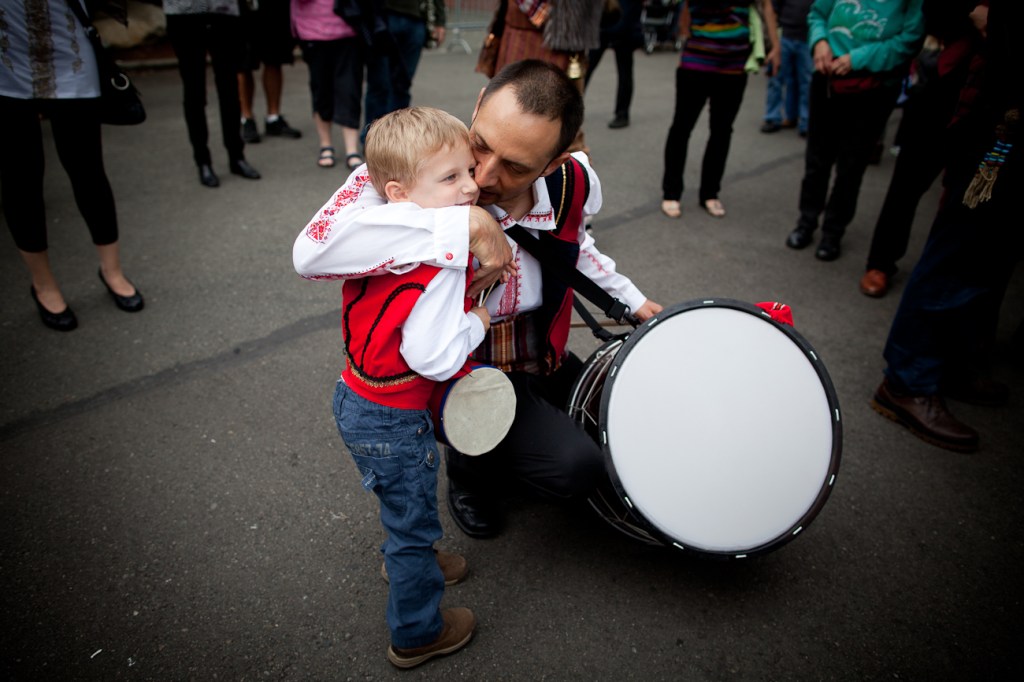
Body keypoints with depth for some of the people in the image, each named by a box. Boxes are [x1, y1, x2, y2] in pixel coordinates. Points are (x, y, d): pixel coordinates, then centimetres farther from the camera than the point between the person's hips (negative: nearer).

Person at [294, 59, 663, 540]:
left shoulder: (572, 182, -14)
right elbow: (313, 251, -48)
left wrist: (632, 299, 15)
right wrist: (469, 226, -48)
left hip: (540, 357, 6)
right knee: (573, 470, -21)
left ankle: (511, 449, 35)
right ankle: (470, 469, 9)